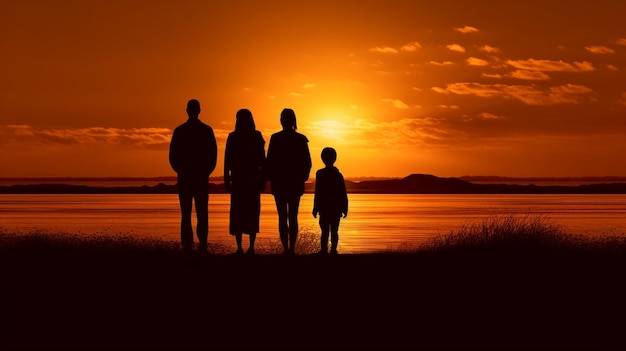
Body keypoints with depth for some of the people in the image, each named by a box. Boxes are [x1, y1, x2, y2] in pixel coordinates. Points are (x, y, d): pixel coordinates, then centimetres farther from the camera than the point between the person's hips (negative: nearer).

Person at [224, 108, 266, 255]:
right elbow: (262, 160, -1)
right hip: (253, 178, 1)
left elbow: (227, 160, -4)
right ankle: (251, 247, 0)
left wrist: (226, 179, 3)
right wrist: (263, 179, 6)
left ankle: (239, 248, -4)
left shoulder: (232, 137, -3)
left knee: (237, 212, 3)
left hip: (238, 178, -1)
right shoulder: (257, 136, 0)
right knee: (252, 212, 5)